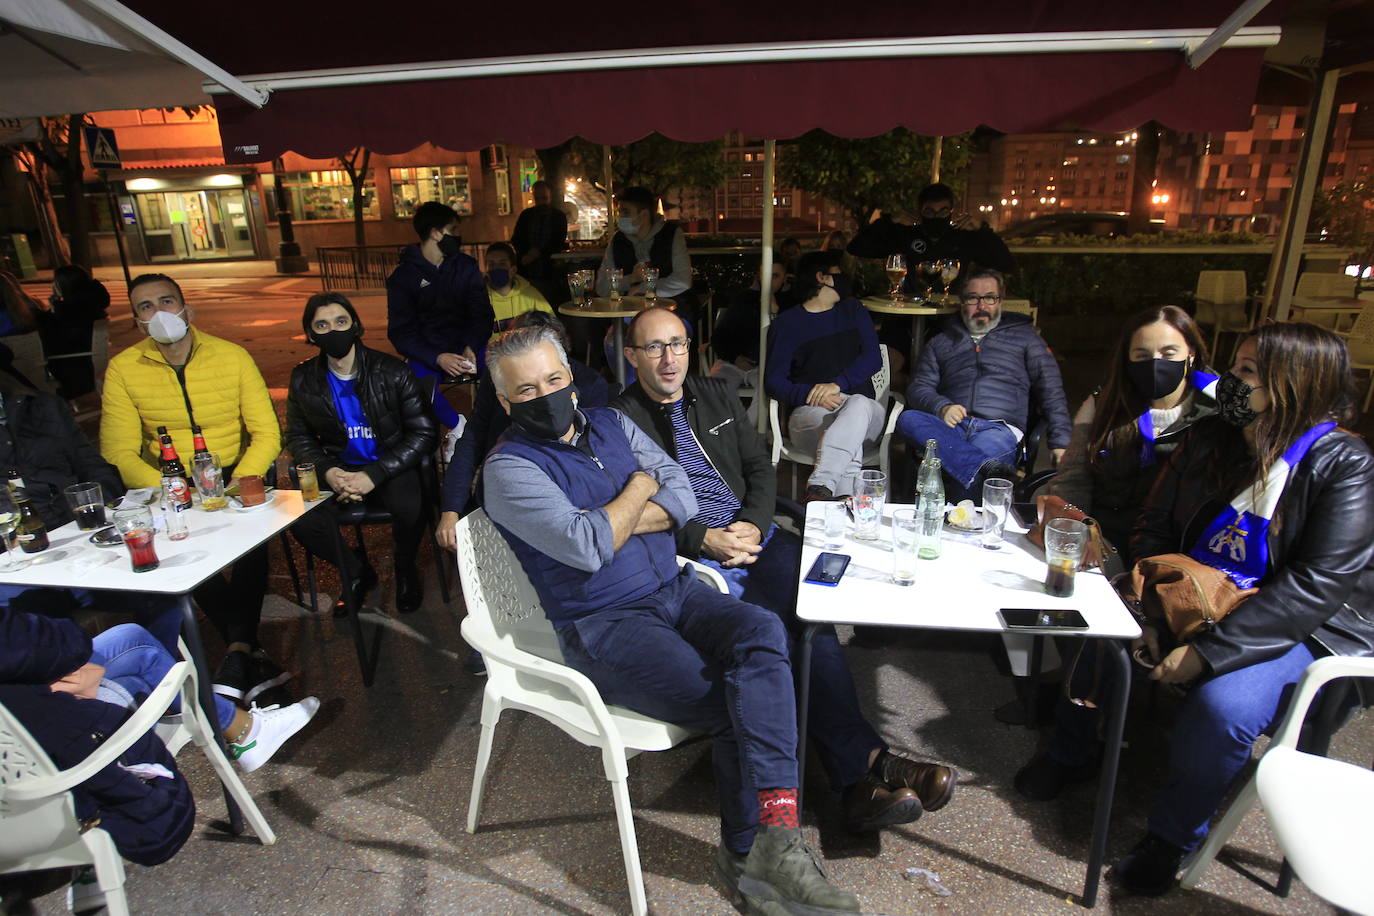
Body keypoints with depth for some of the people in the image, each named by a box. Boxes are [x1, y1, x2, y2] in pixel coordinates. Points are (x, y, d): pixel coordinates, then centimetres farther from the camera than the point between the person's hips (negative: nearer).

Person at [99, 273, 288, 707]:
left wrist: (239, 483, -23)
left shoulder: (232, 356, -2)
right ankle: (253, 654, -23)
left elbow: (267, 433, -5)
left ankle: (239, 652, -24)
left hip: (234, 473, 0)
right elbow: (119, 453, -5)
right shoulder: (123, 369, -1)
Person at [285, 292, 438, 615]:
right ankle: (357, 573, 7)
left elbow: (423, 434, -10)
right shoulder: (303, 379, 1)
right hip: (337, 470, 3)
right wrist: (327, 471, -12)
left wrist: (373, 475, -20)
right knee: (302, 521, -25)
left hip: (389, 467, -3)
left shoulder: (392, 372, -9)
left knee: (410, 508, -34)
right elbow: (299, 437, 11)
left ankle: (405, 570, 2)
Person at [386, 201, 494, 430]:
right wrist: (437, 358, -22)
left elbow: (482, 314, 3)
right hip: (427, 351, -2)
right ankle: (458, 427, -8)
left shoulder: (467, 266, 7)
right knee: (418, 380, -34)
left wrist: (471, 347, -18)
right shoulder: (402, 276, -1)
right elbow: (400, 332, -5)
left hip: (467, 344, 2)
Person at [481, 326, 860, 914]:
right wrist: (639, 487, -3)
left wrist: (612, 523, -12)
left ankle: (758, 850, -22)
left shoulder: (612, 424, 14)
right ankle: (755, 852, 2)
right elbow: (587, 549, -19)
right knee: (734, 710, -20)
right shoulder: (510, 468, -6)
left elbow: (683, 496, 4)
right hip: (604, 627, -5)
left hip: (674, 590, 6)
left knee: (762, 632, -24)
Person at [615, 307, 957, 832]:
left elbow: (760, 466, 17)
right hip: (693, 555, -4)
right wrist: (704, 540, -15)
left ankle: (858, 775, -20)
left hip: (754, 534, 5)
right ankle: (864, 762, -20)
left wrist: (754, 524, -3)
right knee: (774, 630, -27)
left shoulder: (717, 395, 18)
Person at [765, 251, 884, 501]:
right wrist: (810, 394, -20)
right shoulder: (786, 323, 12)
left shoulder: (852, 310, 23)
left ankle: (820, 487, -47)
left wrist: (837, 384, -13)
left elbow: (873, 358, 7)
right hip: (811, 412, -2)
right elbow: (773, 381, 1)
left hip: (862, 406, 2)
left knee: (858, 405, -36)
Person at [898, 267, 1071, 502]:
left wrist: (1060, 440, 3)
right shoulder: (941, 342, 26)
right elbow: (918, 388, 16)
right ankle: (986, 467, -51)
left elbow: (1050, 388, 17)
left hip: (999, 428, -2)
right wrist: (942, 407, -8)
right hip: (951, 427, 3)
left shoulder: (1023, 335, 23)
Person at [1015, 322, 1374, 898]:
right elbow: (1155, 529, 4)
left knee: (1221, 707, -30)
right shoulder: (1209, 437, 0)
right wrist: (1148, 613, -9)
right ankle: (1070, 754, 14)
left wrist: (1208, 651, -27)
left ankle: (1172, 837, -2)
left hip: (1297, 631, -5)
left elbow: (1317, 586, -23)